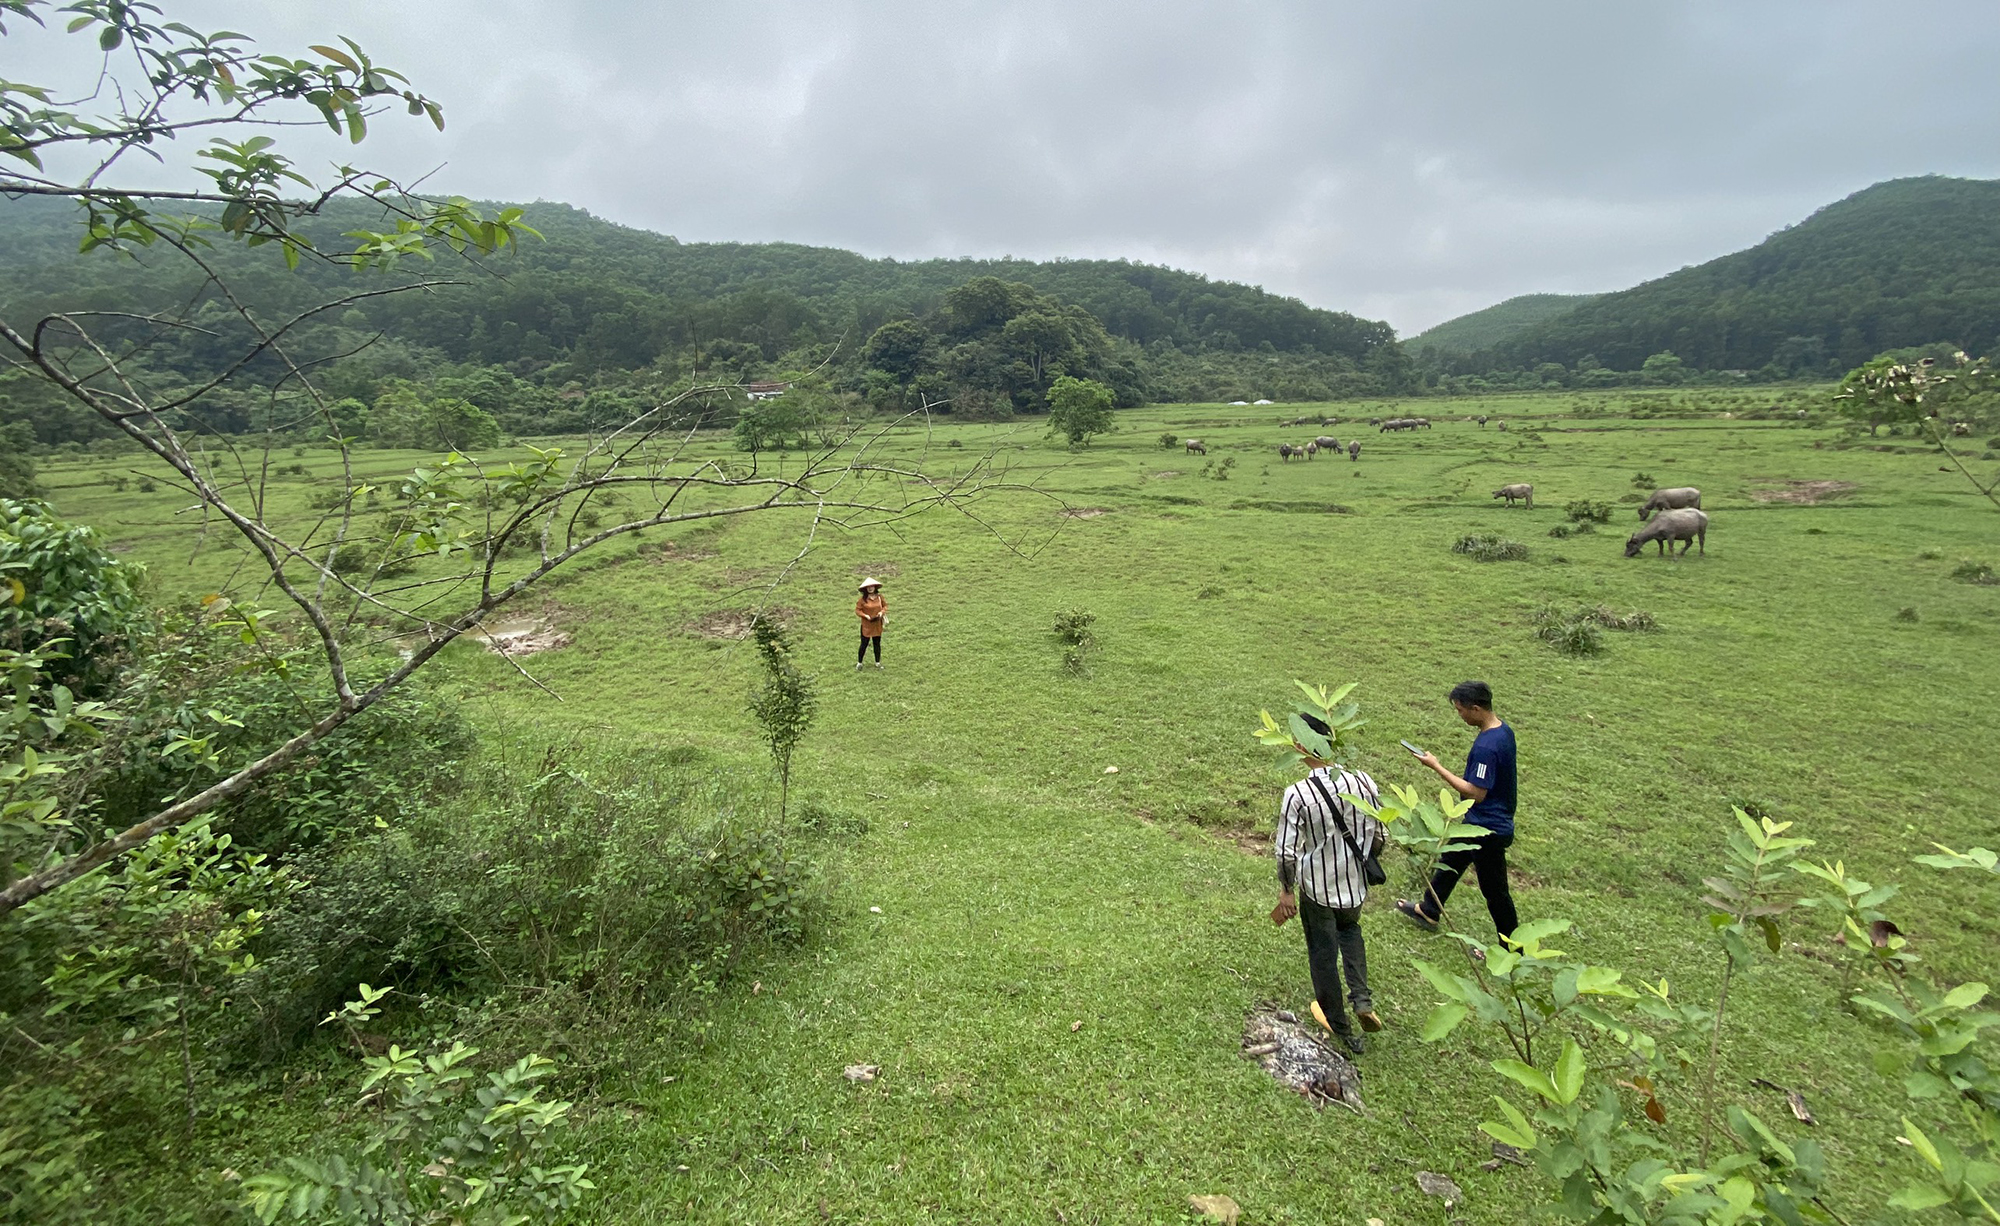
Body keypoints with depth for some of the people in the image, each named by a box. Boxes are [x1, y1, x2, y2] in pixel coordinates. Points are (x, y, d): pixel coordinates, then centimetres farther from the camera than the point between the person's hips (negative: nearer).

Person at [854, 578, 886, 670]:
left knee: (877, 643, 12)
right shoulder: (863, 599, -11)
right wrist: (865, 616, -20)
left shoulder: (879, 597, 0)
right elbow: (857, 610, -7)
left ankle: (878, 663, 24)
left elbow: (885, 605, 10)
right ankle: (859, 662, 15)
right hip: (866, 625, -3)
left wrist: (882, 612, -9)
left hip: (877, 625, 3)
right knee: (864, 644, 2)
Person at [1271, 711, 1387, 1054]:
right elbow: (1379, 837, -2)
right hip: (1355, 884, 4)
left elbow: (1286, 853, -19)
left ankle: (1341, 1029, 35)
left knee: (1323, 955, 18)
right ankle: (1362, 999, 22)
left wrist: (1286, 892, -2)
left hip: (1317, 889, -4)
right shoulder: (1363, 782, -14)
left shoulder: (1297, 794, -26)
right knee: (1349, 929, 35)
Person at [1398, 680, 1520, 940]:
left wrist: (1436, 766, -23)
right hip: (1483, 822, 11)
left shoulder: (1486, 746, -32)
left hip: (1488, 830, -10)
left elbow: (1476, 793, -28)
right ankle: (1428, 911, 46)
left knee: (1494, 889, 7)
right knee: (1450, 860, 26)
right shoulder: (1502, 729, -1)